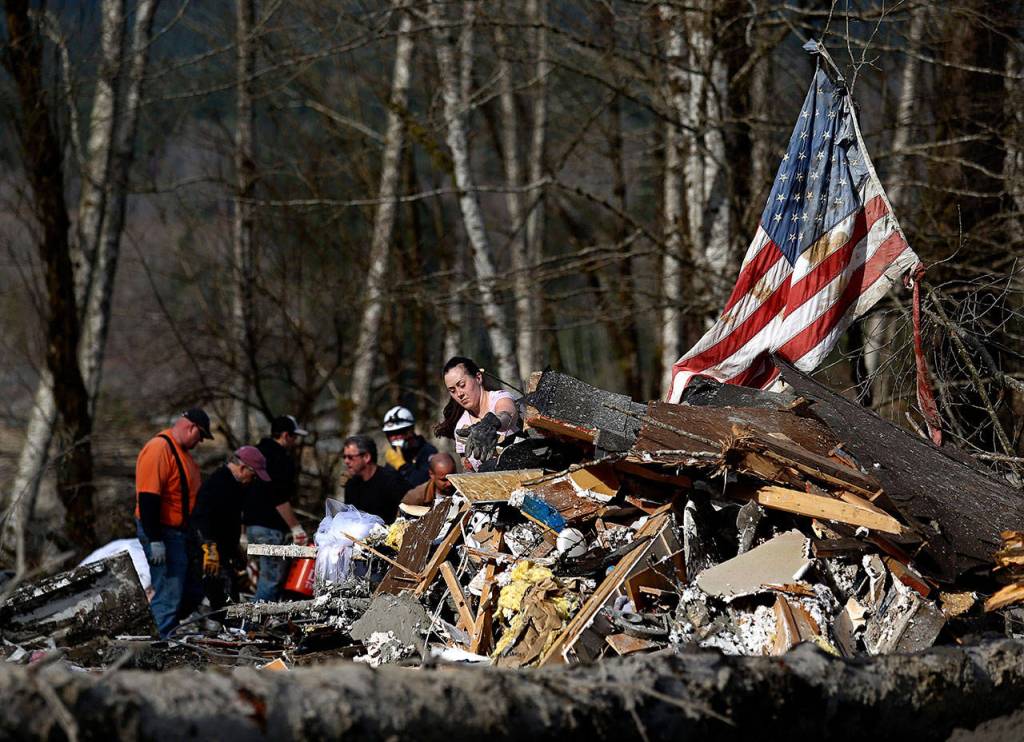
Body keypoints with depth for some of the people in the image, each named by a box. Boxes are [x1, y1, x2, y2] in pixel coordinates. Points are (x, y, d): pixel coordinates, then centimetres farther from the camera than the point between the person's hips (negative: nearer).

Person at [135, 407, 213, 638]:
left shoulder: (183, 451, 16)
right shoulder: (158, 449, -17)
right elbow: (147, 498, -24)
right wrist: (155, 540, -26)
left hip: (182, 534, 10)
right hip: (164, 536, -10)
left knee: (193, 593, 13)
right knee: (169, 596, -10)